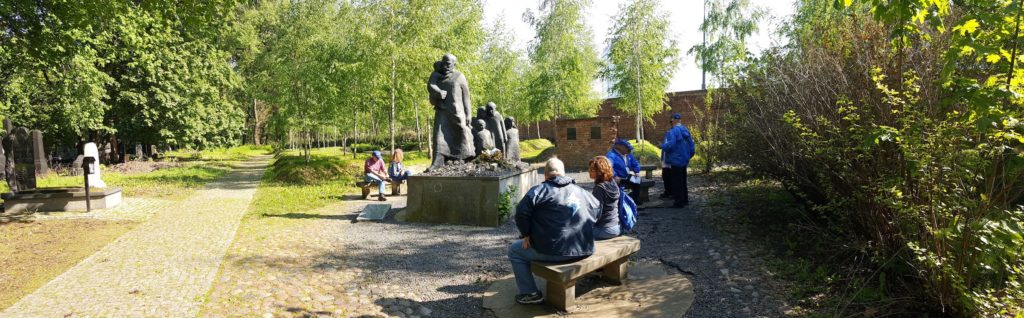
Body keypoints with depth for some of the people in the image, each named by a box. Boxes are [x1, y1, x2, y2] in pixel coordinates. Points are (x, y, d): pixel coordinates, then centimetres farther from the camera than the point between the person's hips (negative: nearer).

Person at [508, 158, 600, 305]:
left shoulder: (540, 190, -6)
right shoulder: (580, 191, 13)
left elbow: (521, 213, -16)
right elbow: (597, 207, 26)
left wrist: (527, 234, -1)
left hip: (555, 251, -6)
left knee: (514, 250, 15)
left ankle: (531, 293, 11)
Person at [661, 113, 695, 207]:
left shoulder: (672, 131, -19)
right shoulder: (686, 130, 8)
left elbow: (670, 145, -28)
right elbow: (691, 144, 11)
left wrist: (662, 146, -8)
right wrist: (688, 156, 21)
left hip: (676, 161, -8)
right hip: (684, 160, 8)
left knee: (676, 182, -2)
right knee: (683, 181, 18)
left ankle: (679, 201, 0)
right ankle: (685, 199, 25)